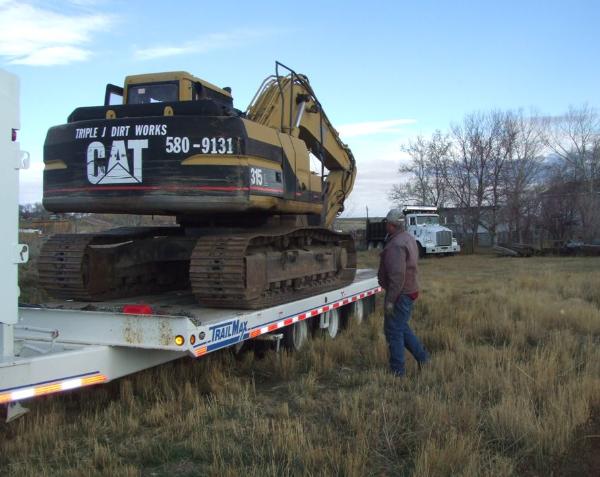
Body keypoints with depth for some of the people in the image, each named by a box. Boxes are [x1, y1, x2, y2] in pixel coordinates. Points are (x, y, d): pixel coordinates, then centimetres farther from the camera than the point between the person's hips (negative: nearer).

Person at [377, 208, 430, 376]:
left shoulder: (396, 245, -22)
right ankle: (423, 357, 25)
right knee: (401, 328, 21)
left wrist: (390, 300, -23)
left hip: (400, 294, -10)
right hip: (410, 290, 10)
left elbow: (397, 275, -27)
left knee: (394, 331, -1)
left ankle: (397, 372, 6)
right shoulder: (409, 238, 11)